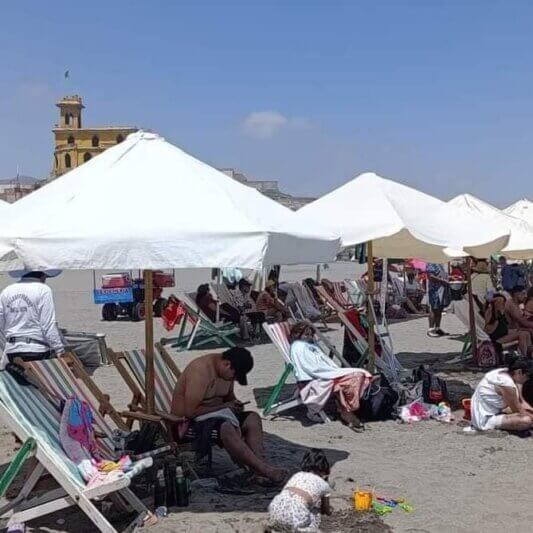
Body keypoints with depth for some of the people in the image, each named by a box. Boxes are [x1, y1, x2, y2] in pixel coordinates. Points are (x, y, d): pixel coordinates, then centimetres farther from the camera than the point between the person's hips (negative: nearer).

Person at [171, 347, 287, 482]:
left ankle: (258, 470, -22)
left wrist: (234, 404, -3)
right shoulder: (201, 371, -25)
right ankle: (264, 469, -33)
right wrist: (223, 406, -20)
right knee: (227, 428, -35)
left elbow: (229, 395, 20)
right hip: (188, 419, -9)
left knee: (253, 418, -11)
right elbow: (190, 411, -27)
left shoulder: (227, 370, 1)